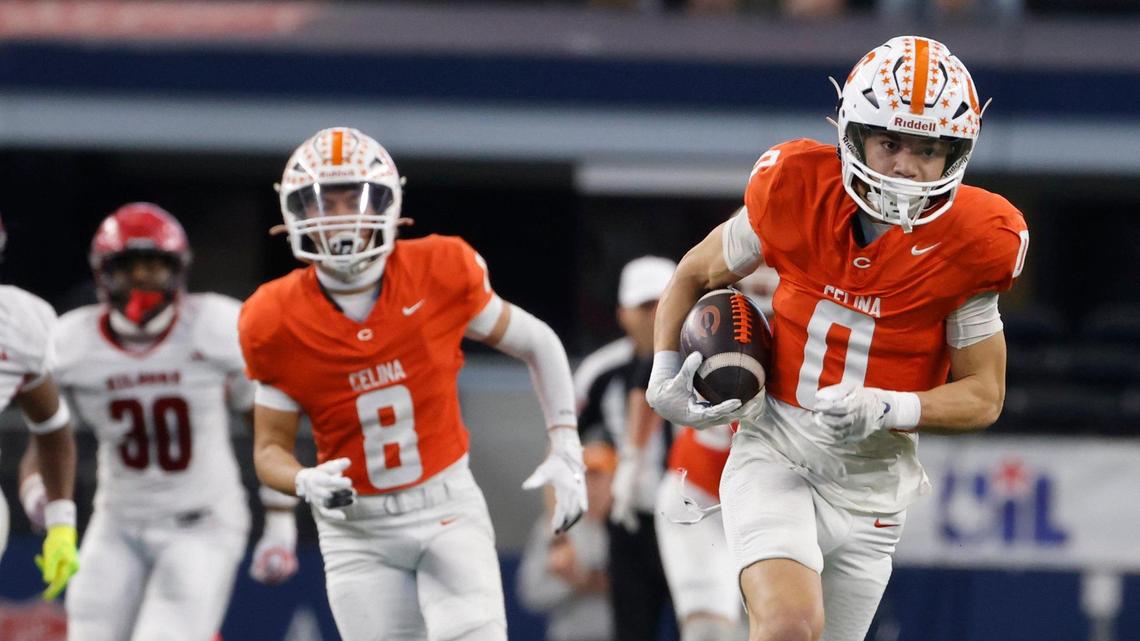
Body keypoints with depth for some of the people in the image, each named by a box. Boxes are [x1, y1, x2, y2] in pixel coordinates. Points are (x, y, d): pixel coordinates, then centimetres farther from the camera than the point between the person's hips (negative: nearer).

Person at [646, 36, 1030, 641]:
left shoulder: (971, 244, -12)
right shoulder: (799, 190, -10)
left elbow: (983, 396, -5)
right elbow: (695, 276, 9)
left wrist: (887, 409, -23)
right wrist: (665, 379, -5)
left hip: (871, 487, 2)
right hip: (775, 455, -2)